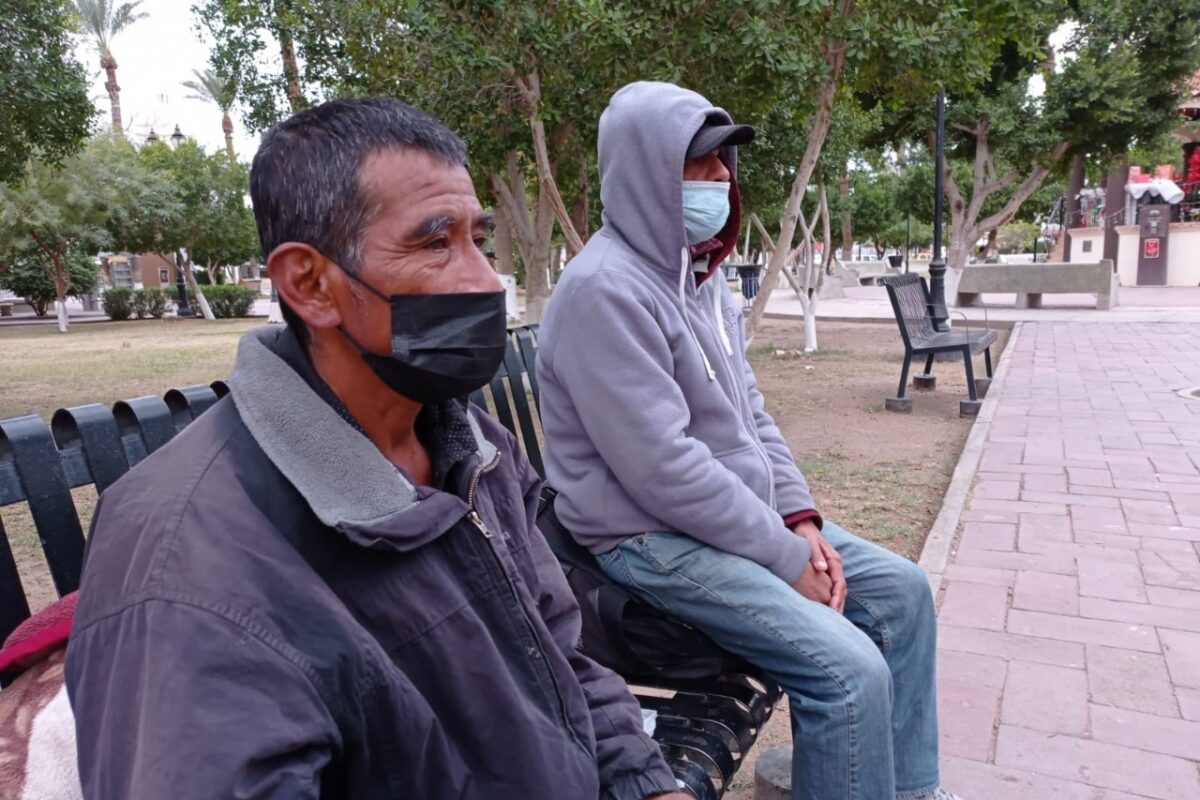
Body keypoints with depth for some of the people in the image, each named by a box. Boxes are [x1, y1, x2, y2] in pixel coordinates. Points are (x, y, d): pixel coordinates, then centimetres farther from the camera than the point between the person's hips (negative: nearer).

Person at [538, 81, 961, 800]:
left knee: (902, 590, 10)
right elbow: (663, 469, -26)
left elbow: (751, 412, 12)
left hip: (744, 513, 10)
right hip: (654, 539, -9)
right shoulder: (605, 290, -21)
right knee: (851, 670, -19)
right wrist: (787, 558, -17)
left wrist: (800, 519, 0)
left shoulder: (700, 271, 9)